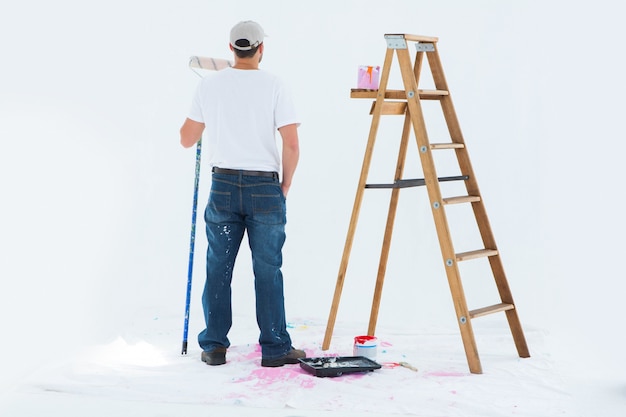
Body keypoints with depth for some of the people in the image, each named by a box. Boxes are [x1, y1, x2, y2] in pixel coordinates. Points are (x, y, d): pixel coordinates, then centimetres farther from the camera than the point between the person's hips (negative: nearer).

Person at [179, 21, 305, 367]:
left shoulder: (210, 85, 3)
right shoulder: (273, 85, -4)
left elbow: (187, 139, 9)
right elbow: (291, 144, -9)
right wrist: (285, 186, 5)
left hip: (223, 185, 2)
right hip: (265, 188, -2)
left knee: (218, 268, 10)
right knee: (267, 270, 3)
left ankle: (214, 347, 14)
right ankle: (275, 348, 9)